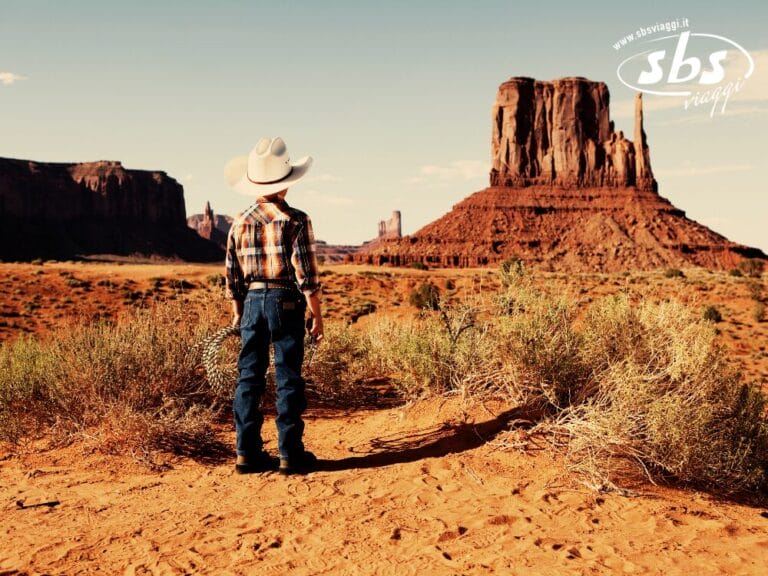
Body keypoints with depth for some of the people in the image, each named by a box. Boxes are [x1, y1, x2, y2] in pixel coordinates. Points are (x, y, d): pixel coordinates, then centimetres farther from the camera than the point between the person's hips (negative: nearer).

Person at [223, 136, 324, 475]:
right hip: (286, 303, -4)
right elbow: (306, 274, -11)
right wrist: (317, 315, -4)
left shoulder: (240, 223, 6)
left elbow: (232, 275, 9)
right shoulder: (296, 221, -7)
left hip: (252, 302, 4)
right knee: (288, 379, 2)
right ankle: (290, 454, 6)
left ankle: (247, 452, 12)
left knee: (249, 377, 9)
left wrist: (237, 312, 20)